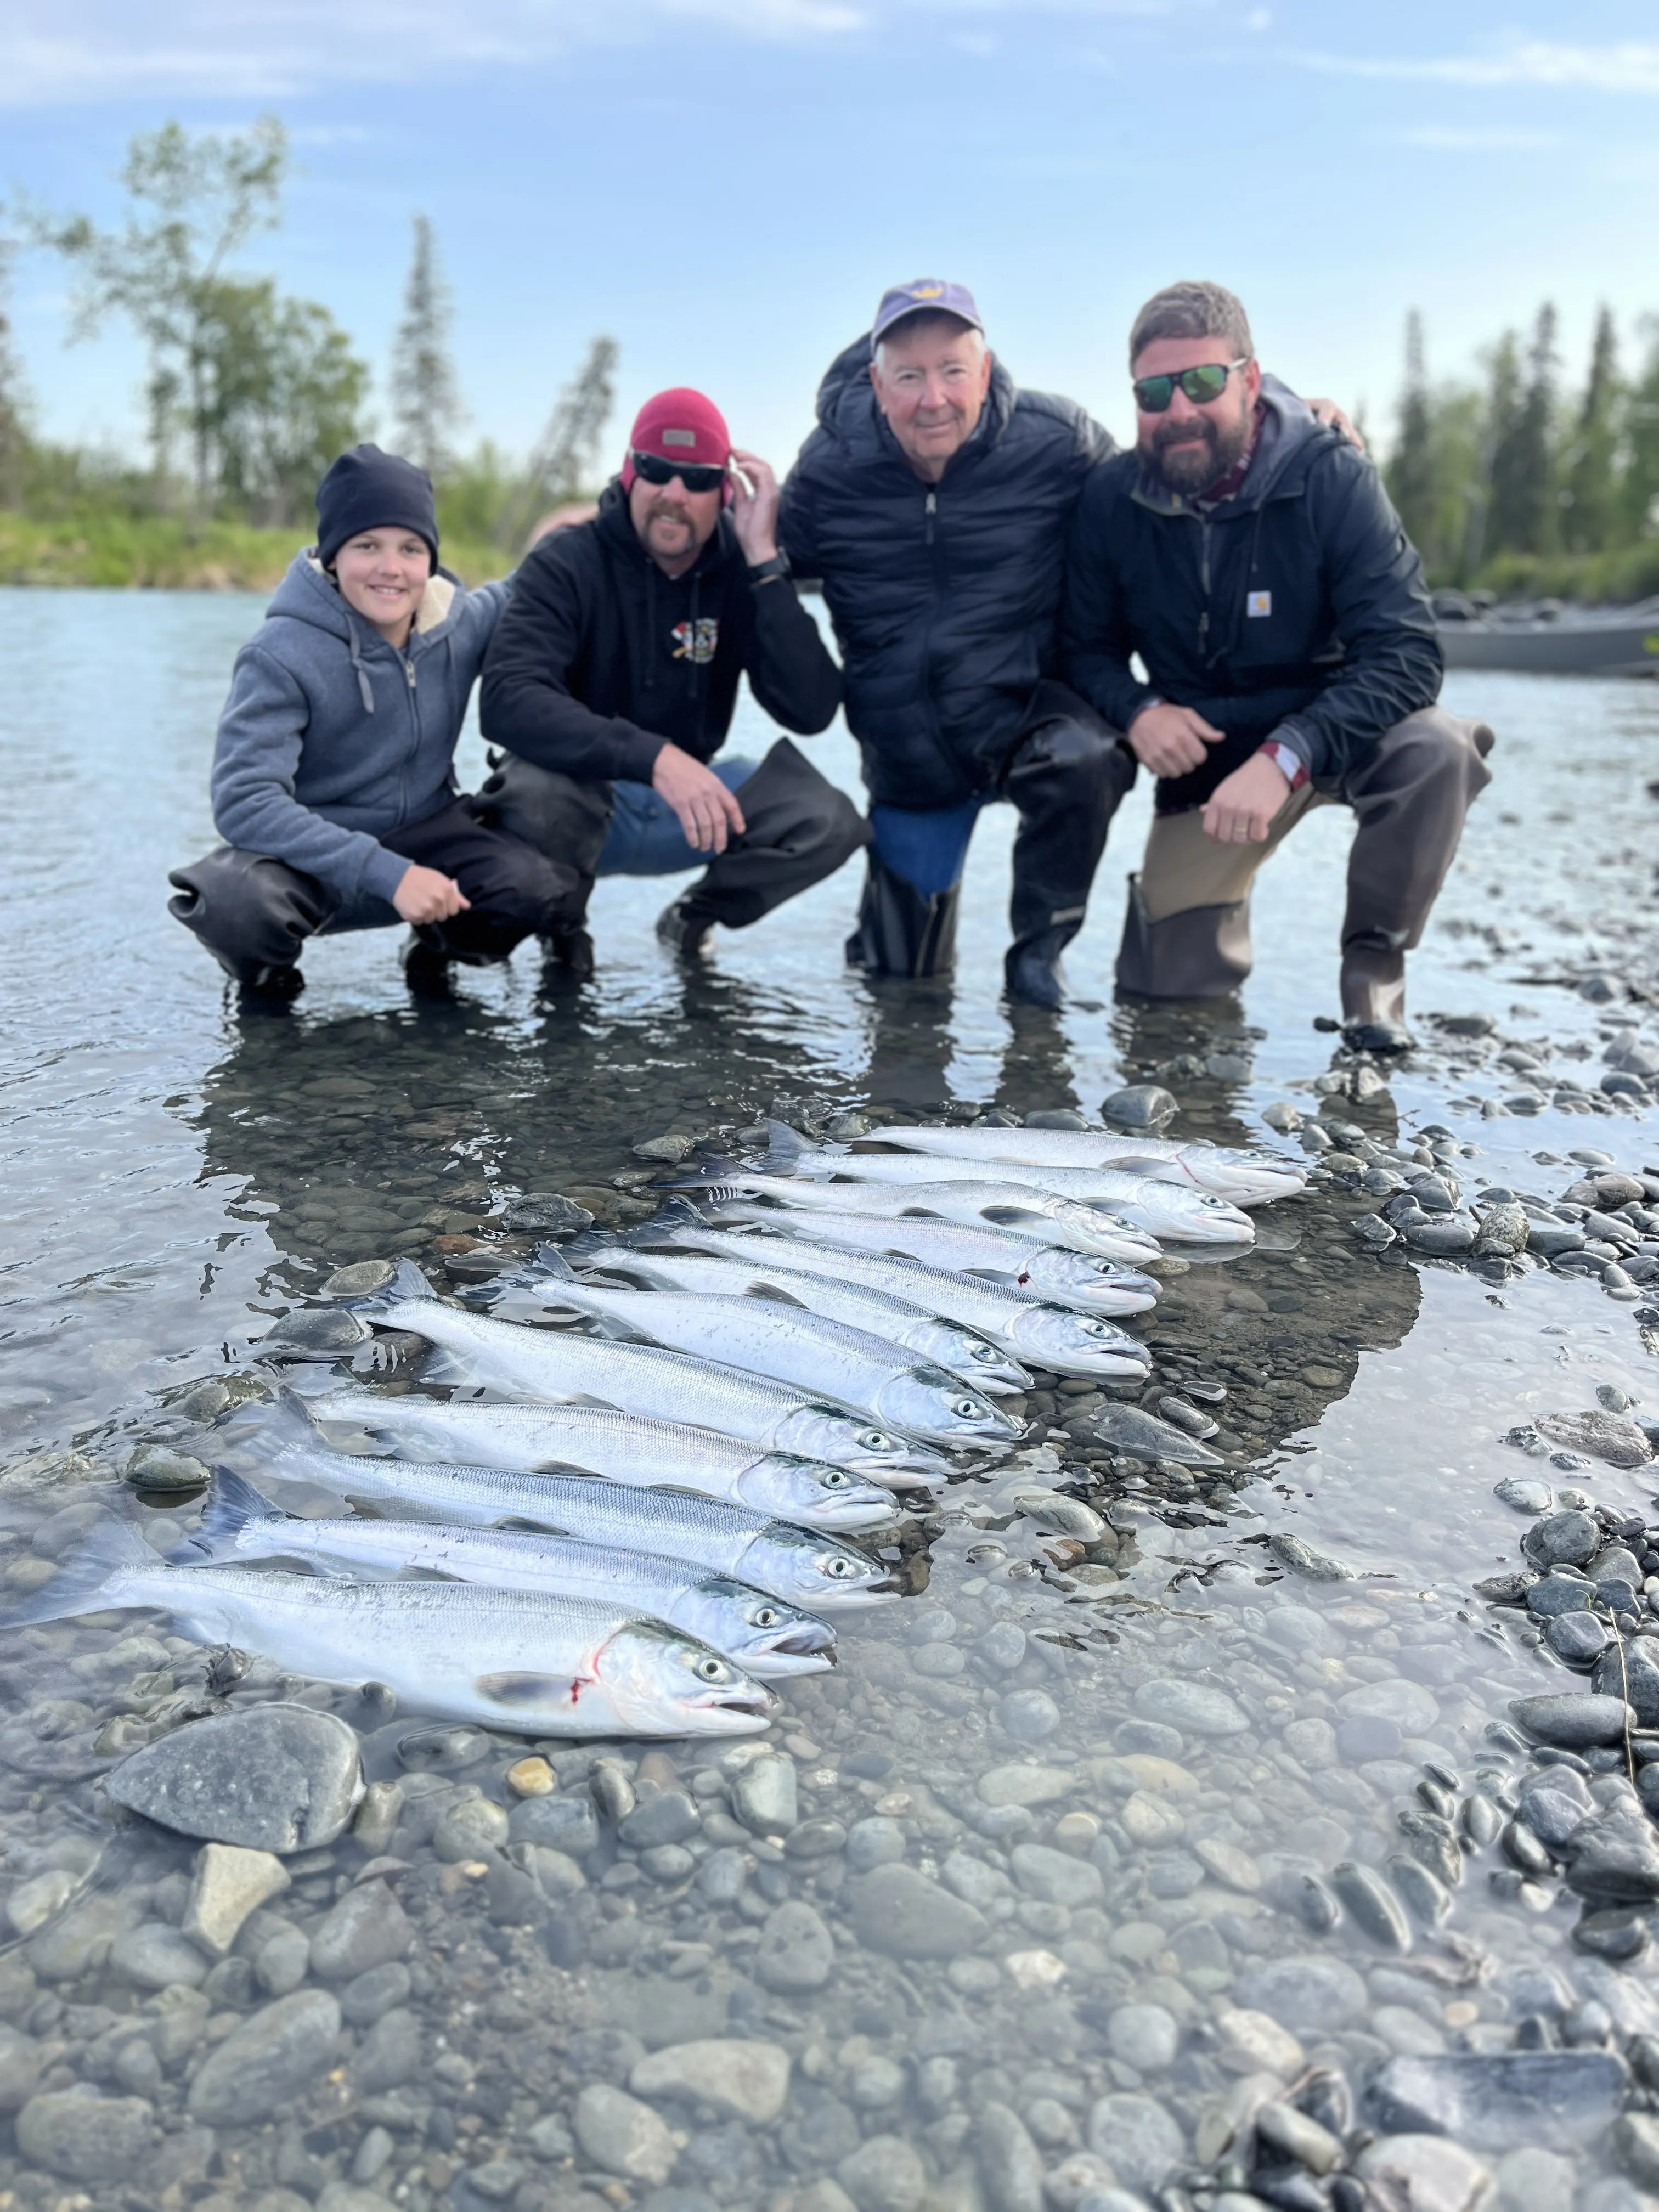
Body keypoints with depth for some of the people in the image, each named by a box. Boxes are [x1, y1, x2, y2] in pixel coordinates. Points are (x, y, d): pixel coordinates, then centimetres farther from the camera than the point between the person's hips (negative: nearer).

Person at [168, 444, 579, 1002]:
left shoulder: (463, 622, -5)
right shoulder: (282, 655, -19)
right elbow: (244, 800, -28)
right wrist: (388, 874, -34)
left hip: (426, 836, 4)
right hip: (310, 855, -3)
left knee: (546, 892, -25)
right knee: (232, 902, -37)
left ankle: (438, 945, 9)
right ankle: (266, 977, 2)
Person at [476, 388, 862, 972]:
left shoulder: (740, 572, -5)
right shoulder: (567, 562, -14)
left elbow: (810, 711, -18)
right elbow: (507, 700, -31)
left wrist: (764, 560, -23)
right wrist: (655, 758, -43)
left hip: (685, 805, 3)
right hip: (581, 799, -3)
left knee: (828, 821, -20)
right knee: (531, 790, -37)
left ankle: (697, 912, 11)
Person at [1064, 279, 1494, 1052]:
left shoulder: (1330, 477, -19)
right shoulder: (1110, 500, -10)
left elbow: (1404, 653, -26)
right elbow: (1087, 647, 1)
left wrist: (1286, 756, -40)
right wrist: (1137, 710, -22)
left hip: (1333, 732, -2)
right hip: (1207, 753, 2)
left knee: (1434, 751, -36)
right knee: (1164, 983, -2)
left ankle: (1373, 960, -11)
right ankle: (1214, 886, 35)